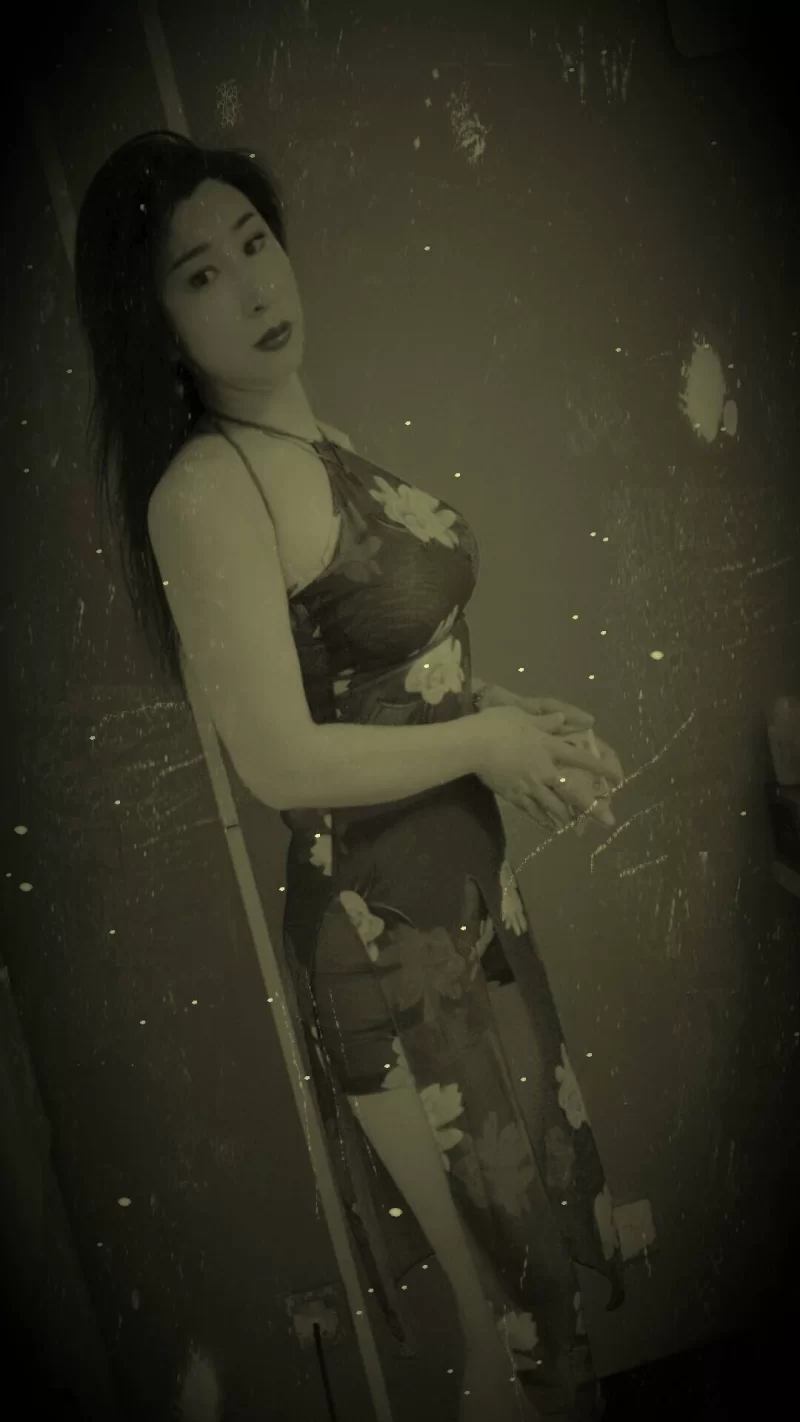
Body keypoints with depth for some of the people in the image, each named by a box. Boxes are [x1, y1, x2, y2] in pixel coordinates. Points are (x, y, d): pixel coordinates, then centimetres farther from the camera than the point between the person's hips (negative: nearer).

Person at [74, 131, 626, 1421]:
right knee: (502, 1299, 5)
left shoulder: (320, 437, 7)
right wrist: (486, 741, -11)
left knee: (550, 1252, 20)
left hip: (473, 886, 8)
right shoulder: (206, 488, -19)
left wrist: (522, 733, 1)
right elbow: (284, 760, -22)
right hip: (380, 929, -8)